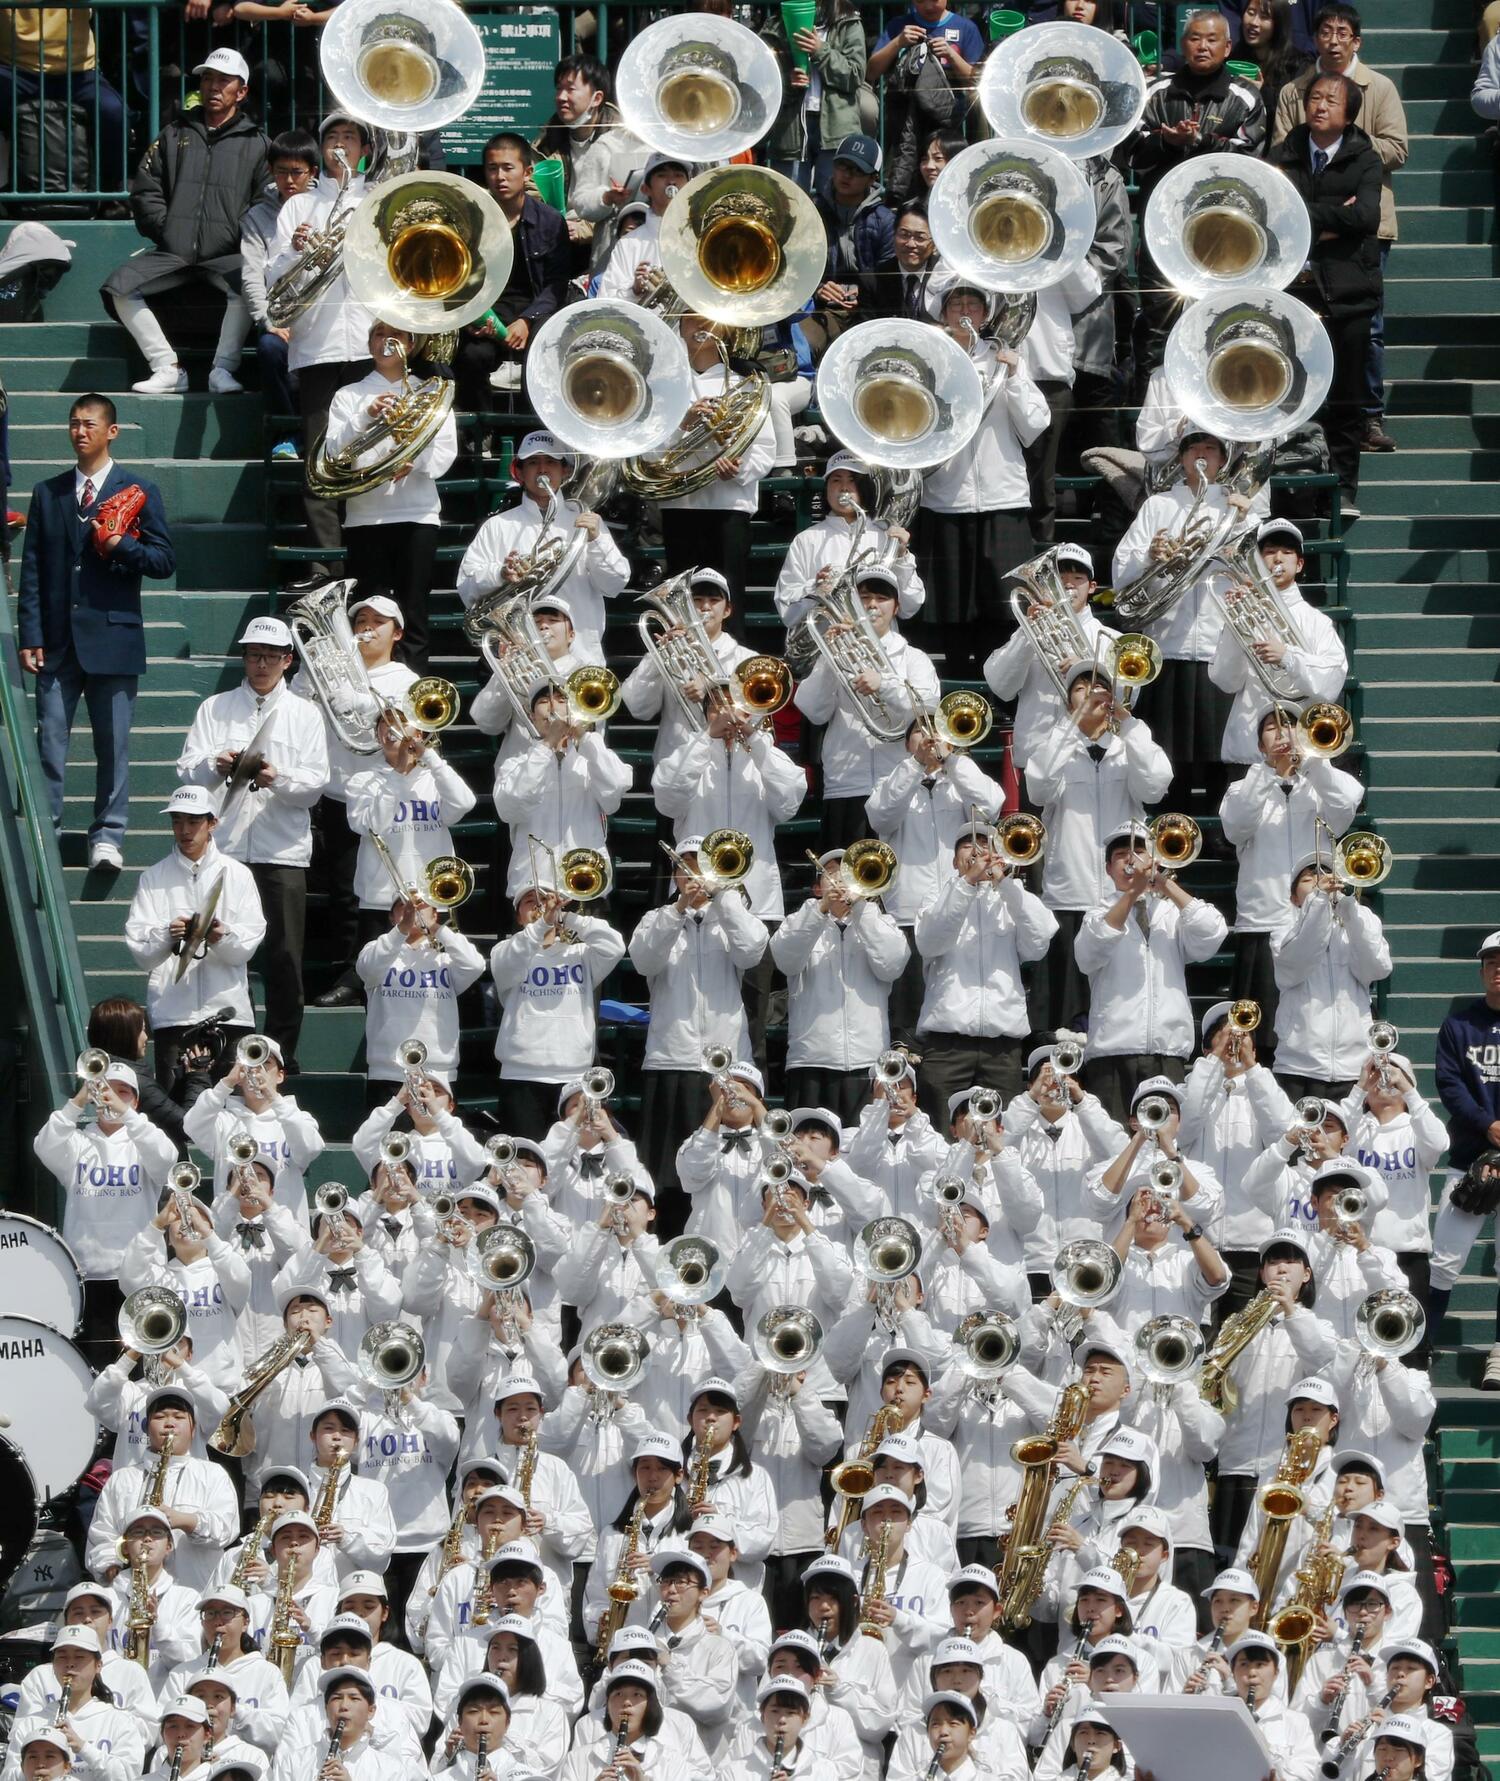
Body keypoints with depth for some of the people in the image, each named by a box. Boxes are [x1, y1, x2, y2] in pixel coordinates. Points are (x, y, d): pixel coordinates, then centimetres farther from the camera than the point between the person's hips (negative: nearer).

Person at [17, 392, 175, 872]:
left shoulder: (139, 492, 6)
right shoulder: (48, 494, 11)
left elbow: (164, 560, 2)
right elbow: (32, 569, 8)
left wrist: (122, 545, -16)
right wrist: (30, 636, 0)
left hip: (112, 637, -2)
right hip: (58, 639, 2)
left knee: (113, 744, 1)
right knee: (49, 740, -1)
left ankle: (108, 836, 7)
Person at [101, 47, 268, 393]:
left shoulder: (256, 144, 10)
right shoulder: (175, 134, 19)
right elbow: (145, 189, 15)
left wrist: (240, 240, -12)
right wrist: (165, 230, 1)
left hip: (227, 257, -3)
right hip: (173, 254, 3)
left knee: (246, 286, -36)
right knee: (119, 287, -20)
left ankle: (223, 368, -26)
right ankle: (167, 368, -19)